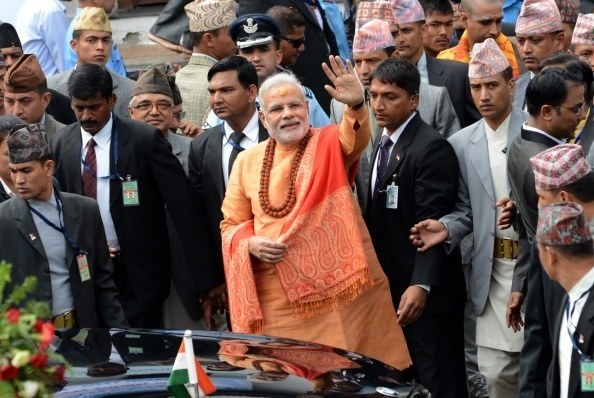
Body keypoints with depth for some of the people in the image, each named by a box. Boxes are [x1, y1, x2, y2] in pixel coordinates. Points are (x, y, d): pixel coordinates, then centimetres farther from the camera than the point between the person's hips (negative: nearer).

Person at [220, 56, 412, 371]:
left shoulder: (330, 144, 1)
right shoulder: (248, 161, 8)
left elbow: (355, 140, -23)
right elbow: (231, 224, 14)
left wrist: (355, 105, -44)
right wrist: (250, 244, -8)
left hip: (340, 285, -2)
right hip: (280, 297, 2)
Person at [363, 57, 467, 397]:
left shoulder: (432, 148, -15)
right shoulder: (382, 144, 13)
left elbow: (432, 223, -22)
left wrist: (422, 284, -29)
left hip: (426, 292, -9)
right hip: (389, 287, 9)